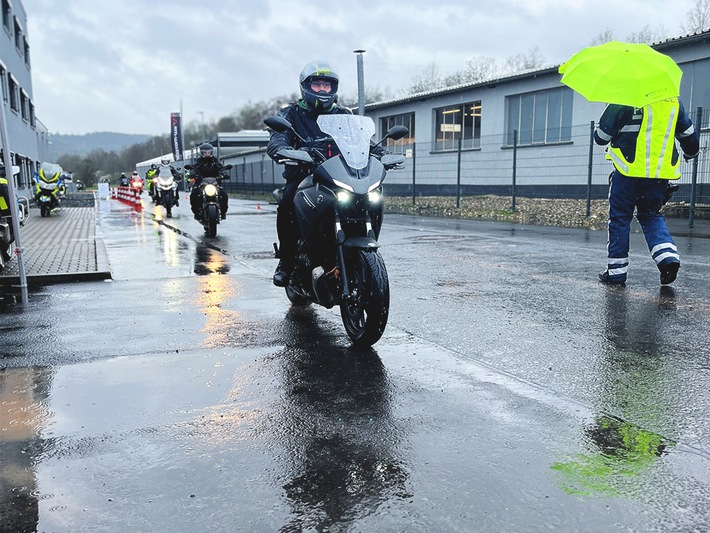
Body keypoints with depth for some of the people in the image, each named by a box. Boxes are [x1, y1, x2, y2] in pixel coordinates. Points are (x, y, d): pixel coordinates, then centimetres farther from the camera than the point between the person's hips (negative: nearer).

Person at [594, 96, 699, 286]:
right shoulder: (674, 101, 10)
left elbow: (601, 136, -3)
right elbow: (688, 134, 21)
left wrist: (600, 137, 22)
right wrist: (691, 153, 42)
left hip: (629, 171, -4)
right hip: (660, 174, 4)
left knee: (619, 218, 5)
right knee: (652, 216, 17)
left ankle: (616, 270, 7)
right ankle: (668, 256, -5)